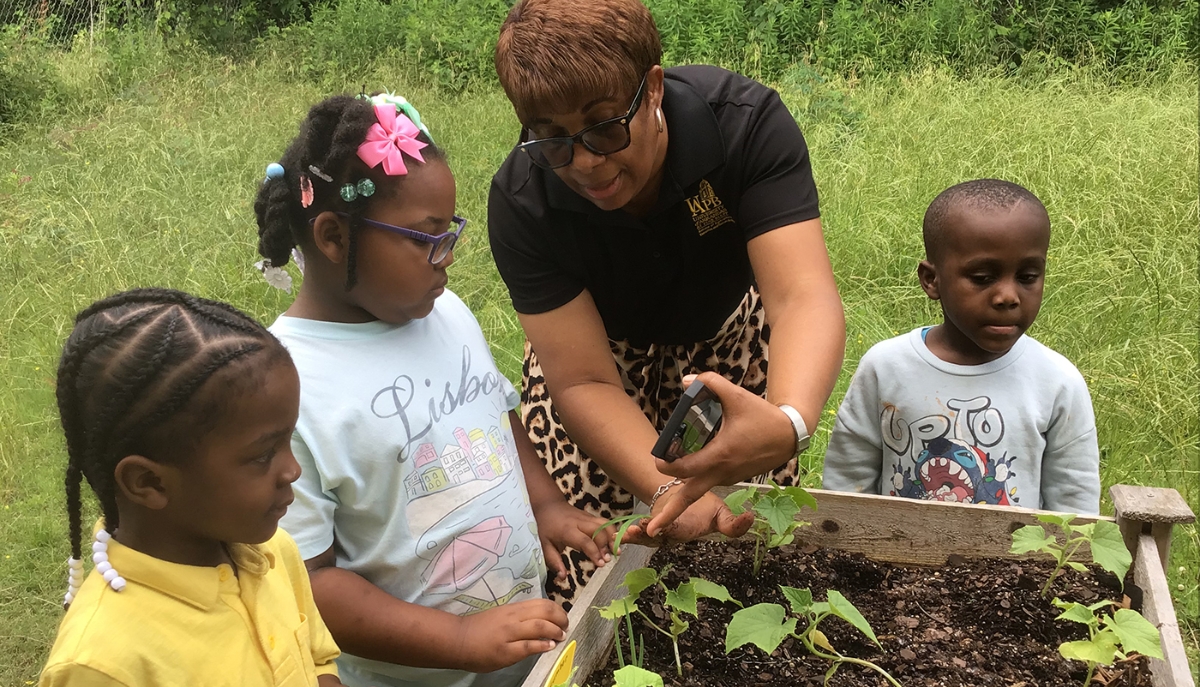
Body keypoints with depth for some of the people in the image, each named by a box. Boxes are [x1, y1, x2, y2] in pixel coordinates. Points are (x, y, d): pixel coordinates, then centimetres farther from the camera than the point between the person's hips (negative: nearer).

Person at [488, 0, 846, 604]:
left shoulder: (748, 120, -33)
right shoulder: (521, 203, -31)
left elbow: (804, 295, -42)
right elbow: (585, 382, -32)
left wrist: (787, 424, -63)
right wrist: (666, 488, -50)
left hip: (727, 334, 1)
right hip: (601, 350, 0)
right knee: (592, 571, -8)